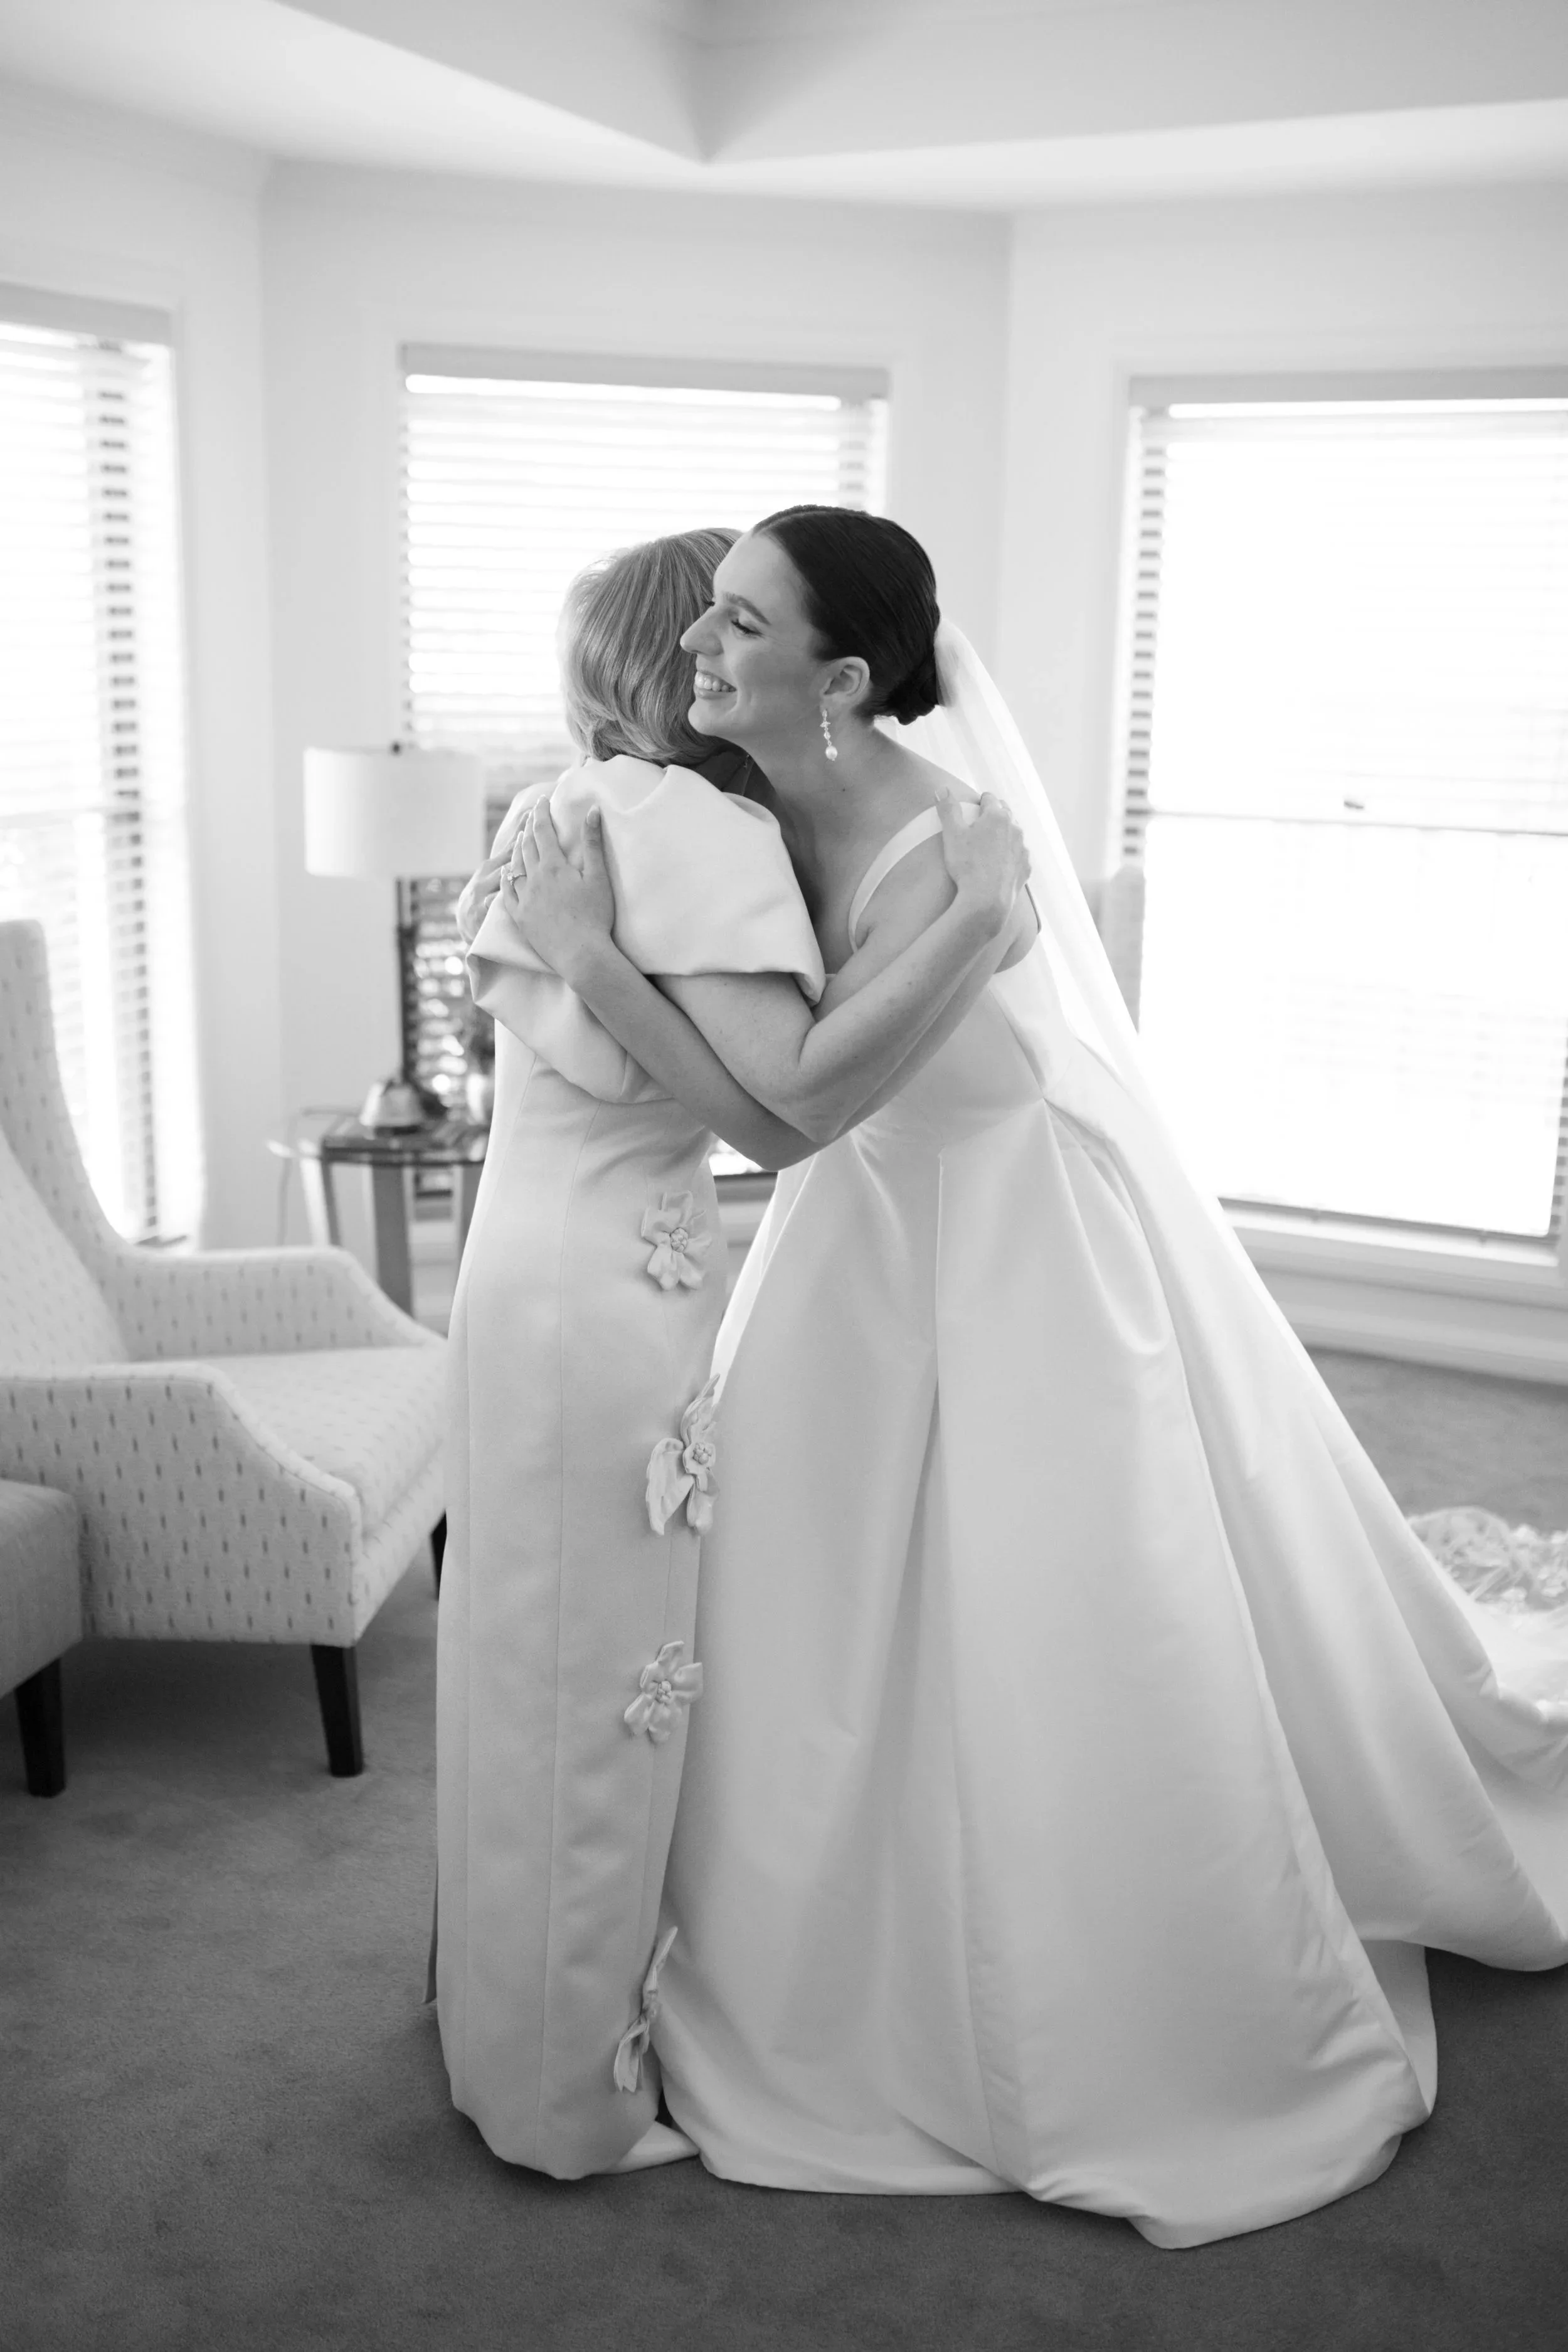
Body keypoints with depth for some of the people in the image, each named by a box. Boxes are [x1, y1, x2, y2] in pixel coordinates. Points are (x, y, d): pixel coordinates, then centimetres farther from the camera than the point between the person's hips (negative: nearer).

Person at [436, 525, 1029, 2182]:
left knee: (539, 1655, 22)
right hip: (613, 1294, -9)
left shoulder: (562, 811, 9)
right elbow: (785, 1104, -28)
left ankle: (516, 2006, 42)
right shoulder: (695, 826, -19)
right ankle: (577, 2090, 24)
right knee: (603, 1683, 5)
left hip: (530, 1268, 9)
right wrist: (977, 914, -25)